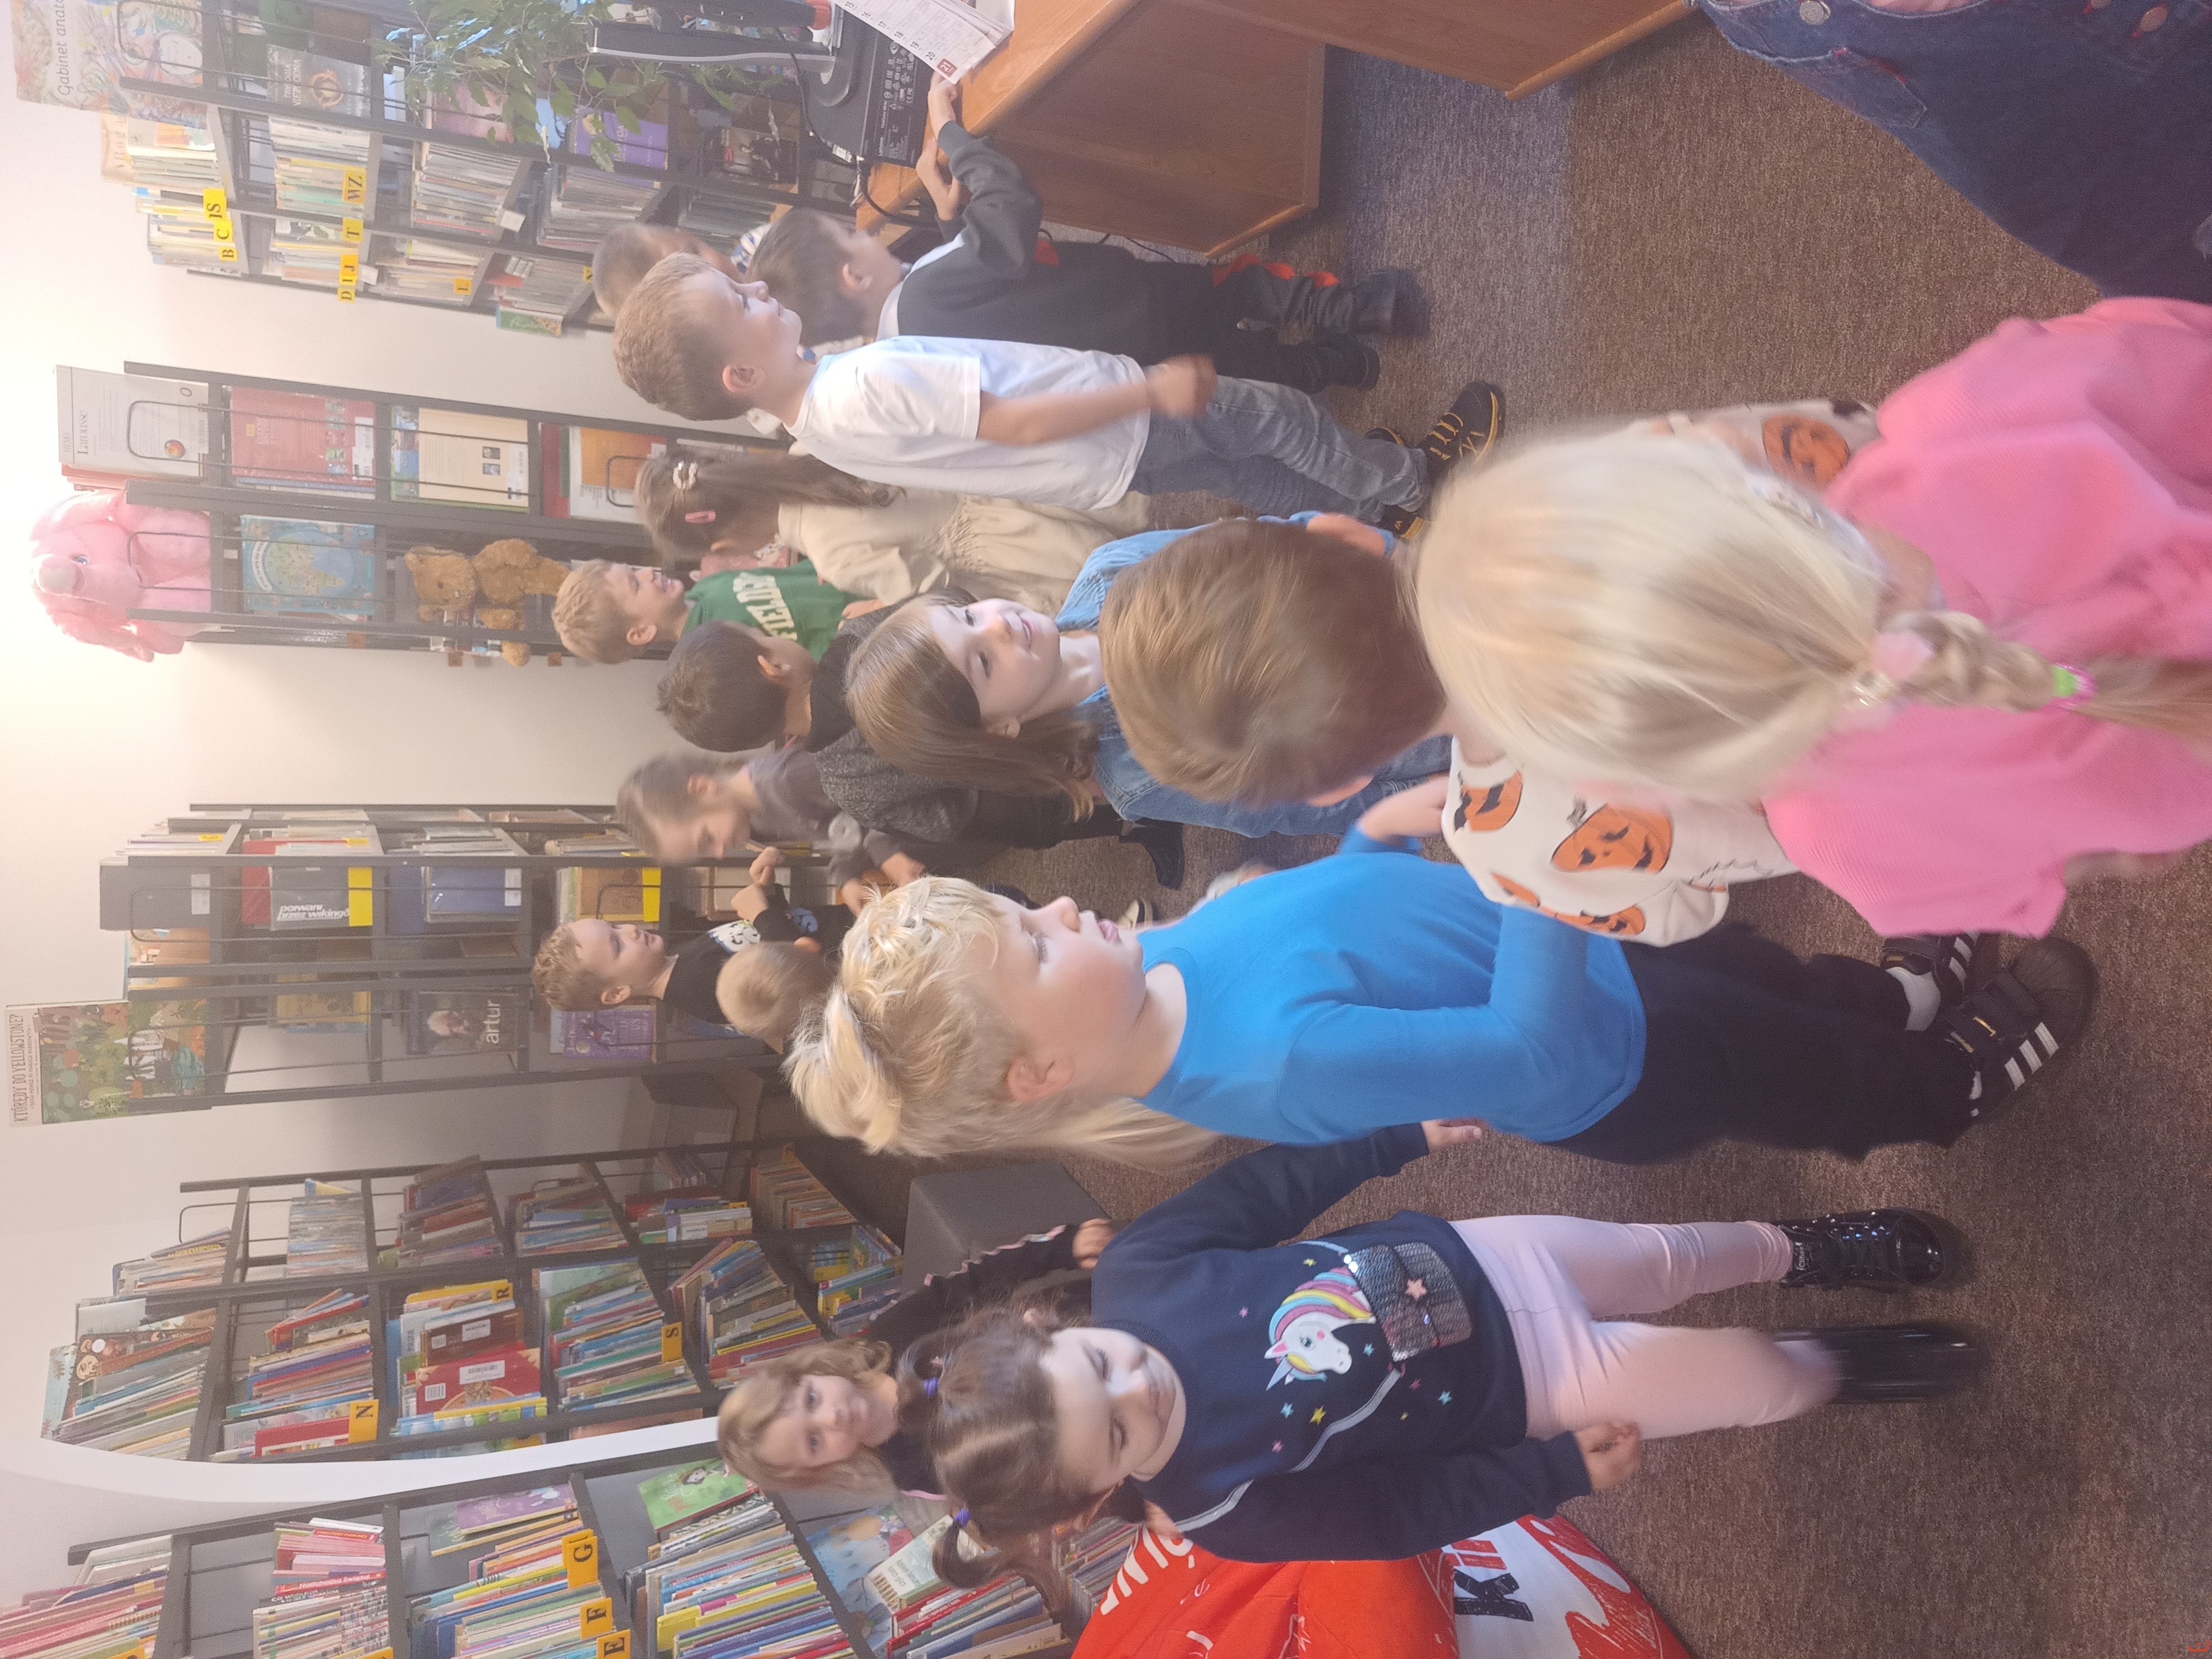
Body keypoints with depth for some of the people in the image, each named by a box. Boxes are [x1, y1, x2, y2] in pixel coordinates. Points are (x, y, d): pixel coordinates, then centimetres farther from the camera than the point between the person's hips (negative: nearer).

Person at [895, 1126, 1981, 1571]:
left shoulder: (1133, 1271, -24)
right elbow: (1399, 1511, -16)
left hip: (1473, 1261, 3)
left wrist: (1403, 1133, -12)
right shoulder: (1223, 1509, -28)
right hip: (1521, 1393, -2)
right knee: (1767, 1382, 6)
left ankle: (1808, 1251, 50)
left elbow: (1266, 1189, -10)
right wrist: (1561, 1472, -13)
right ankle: (1845, 1370, 43)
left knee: (1676, 1257, 16)